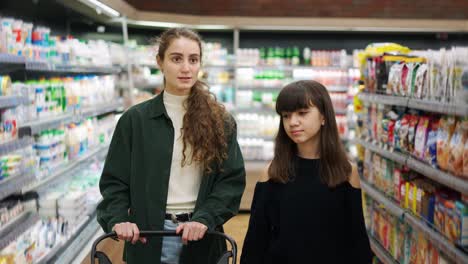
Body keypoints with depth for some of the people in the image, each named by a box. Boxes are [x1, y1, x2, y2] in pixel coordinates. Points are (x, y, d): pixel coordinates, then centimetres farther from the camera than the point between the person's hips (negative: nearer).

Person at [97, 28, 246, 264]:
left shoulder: (220, 121, 1)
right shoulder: (135, 119, 0)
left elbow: (232, 180, -4)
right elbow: (114, 180, 1)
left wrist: (204, 219, -17)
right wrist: (118, 219, -15)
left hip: (202, 239, 1)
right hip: (149, 237, 0)